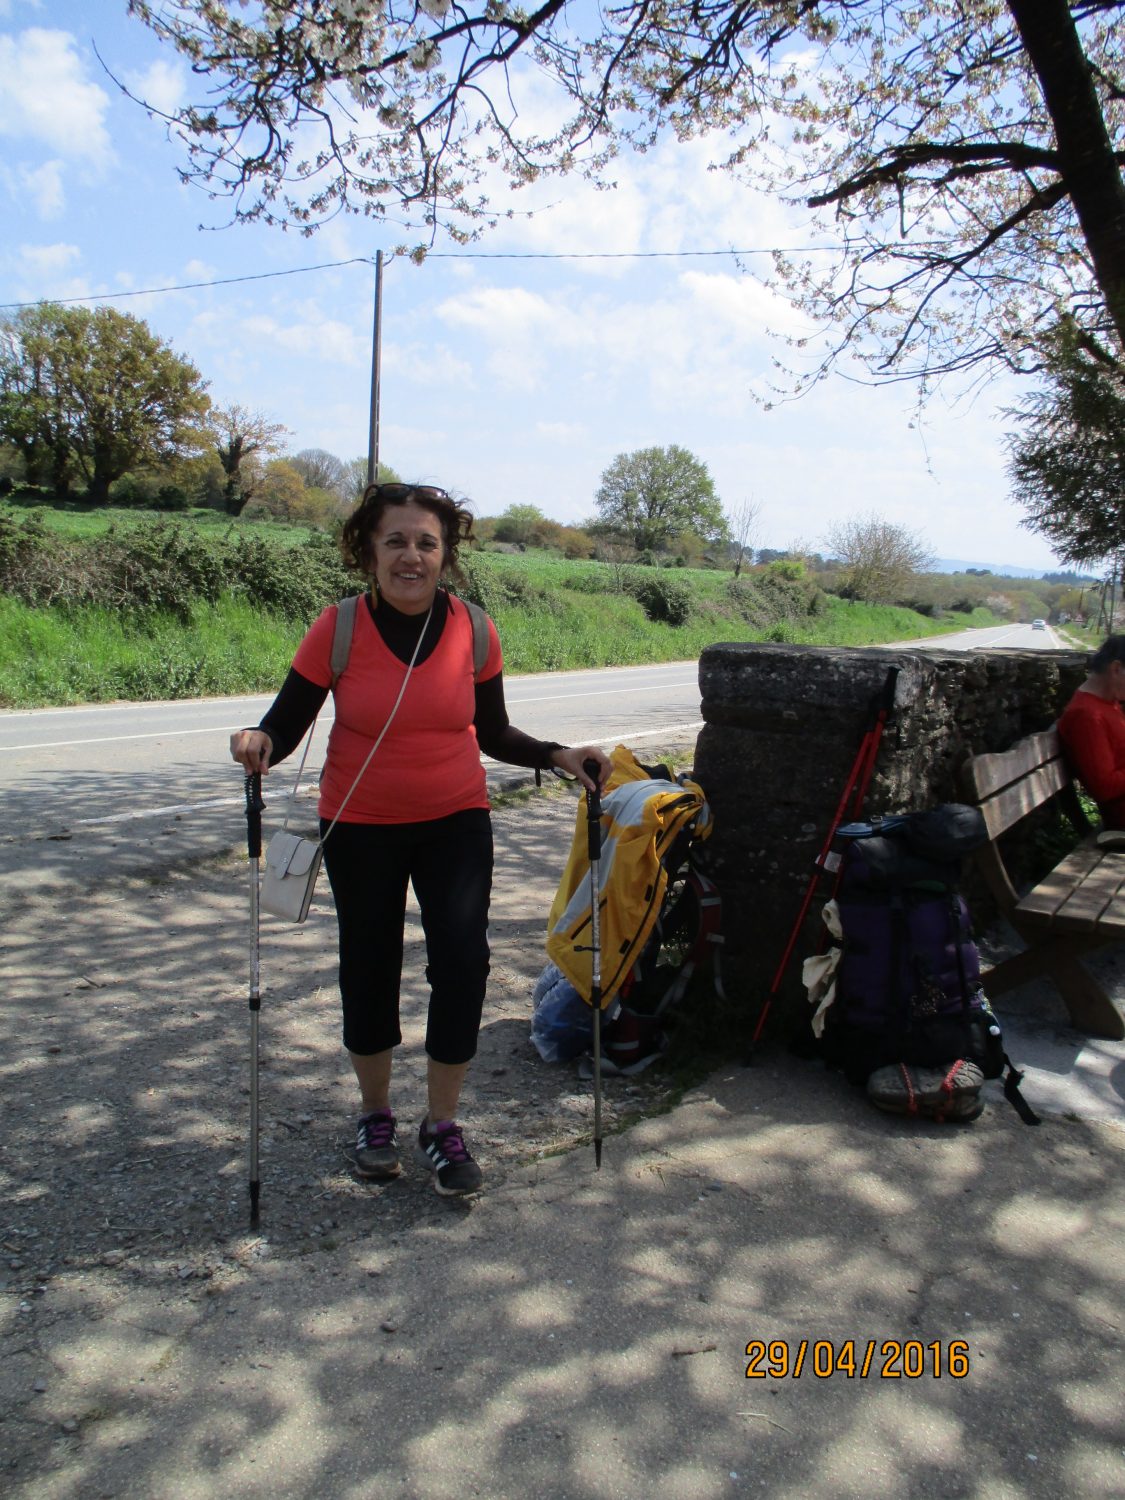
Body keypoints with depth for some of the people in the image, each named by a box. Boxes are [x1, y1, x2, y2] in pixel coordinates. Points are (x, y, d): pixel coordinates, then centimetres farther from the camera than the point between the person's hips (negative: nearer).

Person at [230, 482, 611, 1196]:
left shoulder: (473, 631, -6)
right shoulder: (339, 629, -12)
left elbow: (493, 735, 4)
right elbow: (286, 723, -8)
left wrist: (559, 756, -9)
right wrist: (259, 744, -30)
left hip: (456, 820, 1)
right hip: (361, 827, 0)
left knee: (463, 959, -12)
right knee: (369, 968, 9)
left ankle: (443, 1126, 10)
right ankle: (376, 1115, 34)